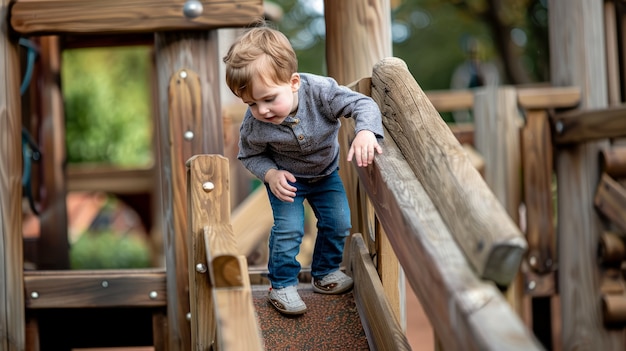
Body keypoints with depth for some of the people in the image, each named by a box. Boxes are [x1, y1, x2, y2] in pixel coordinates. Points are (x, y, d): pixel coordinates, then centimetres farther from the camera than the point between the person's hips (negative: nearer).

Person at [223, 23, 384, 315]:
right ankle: (282, 285, 11)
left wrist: (365, 132, -53)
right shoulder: (253, 126, -31)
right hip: (285, 178, -2)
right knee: (289, 229, -12)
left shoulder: (320, 91, -36)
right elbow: (249, 156, -11)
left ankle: (325, 272, 32)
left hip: (326, 172, 2)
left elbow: (362, 104, -32)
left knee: (338, 223, 6)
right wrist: (271, 174, -30)